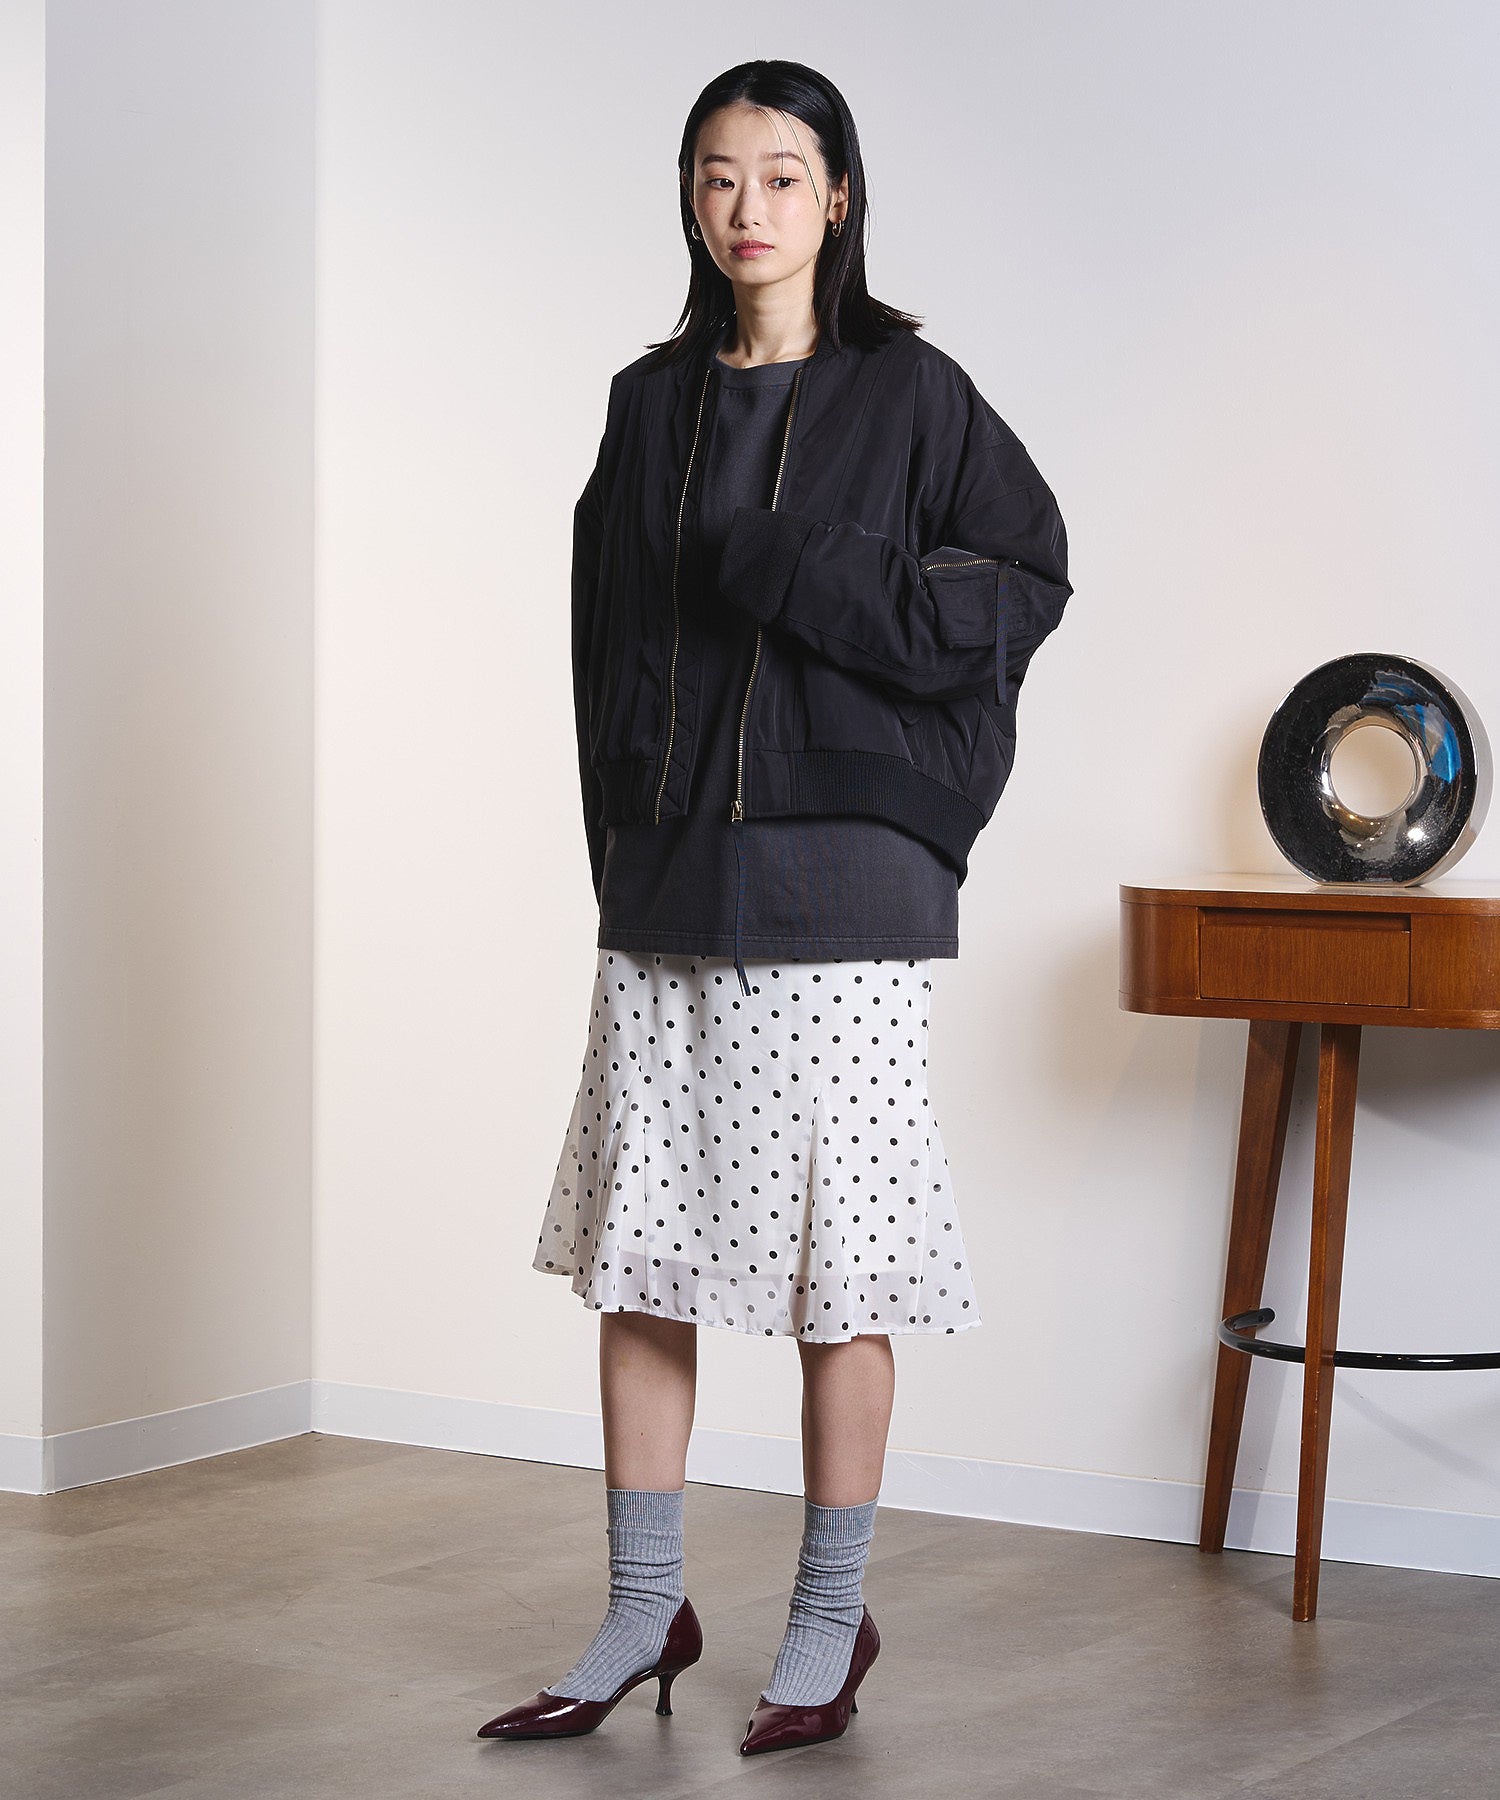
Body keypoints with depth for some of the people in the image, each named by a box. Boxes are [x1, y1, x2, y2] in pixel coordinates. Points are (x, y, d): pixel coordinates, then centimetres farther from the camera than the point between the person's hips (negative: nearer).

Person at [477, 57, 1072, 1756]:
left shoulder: (908, 392, 0)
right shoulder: (650, 405, 12)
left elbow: (1023, 580, -4)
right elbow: (609, 637, 15)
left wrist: (802, 578, -13)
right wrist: (621, 829, 7)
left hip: (837, 881, -4)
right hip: (663, 882, 5)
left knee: (834, 1256, -1)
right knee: (636, 1245, 5)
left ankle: (831, 1618, 12)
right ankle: (645, 1612, 17)